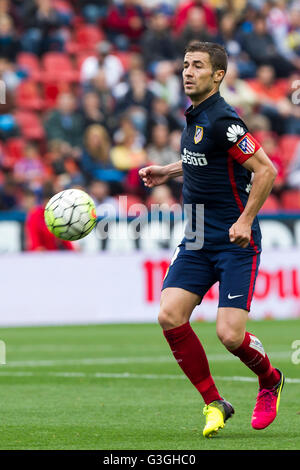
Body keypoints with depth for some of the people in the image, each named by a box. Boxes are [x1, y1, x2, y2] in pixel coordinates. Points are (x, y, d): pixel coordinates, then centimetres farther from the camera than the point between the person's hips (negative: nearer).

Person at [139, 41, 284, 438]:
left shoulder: (222, 120, -17)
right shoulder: (195, 116, 11)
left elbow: (266, 170, -18)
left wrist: (245, 220, -22)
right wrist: (168, 172, 20)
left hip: (236, 242, -8)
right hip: (197, 240, 8)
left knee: (230, 335, -14)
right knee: (170, 316, -9)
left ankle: (270, 380, 20)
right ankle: (214, 403, 5)